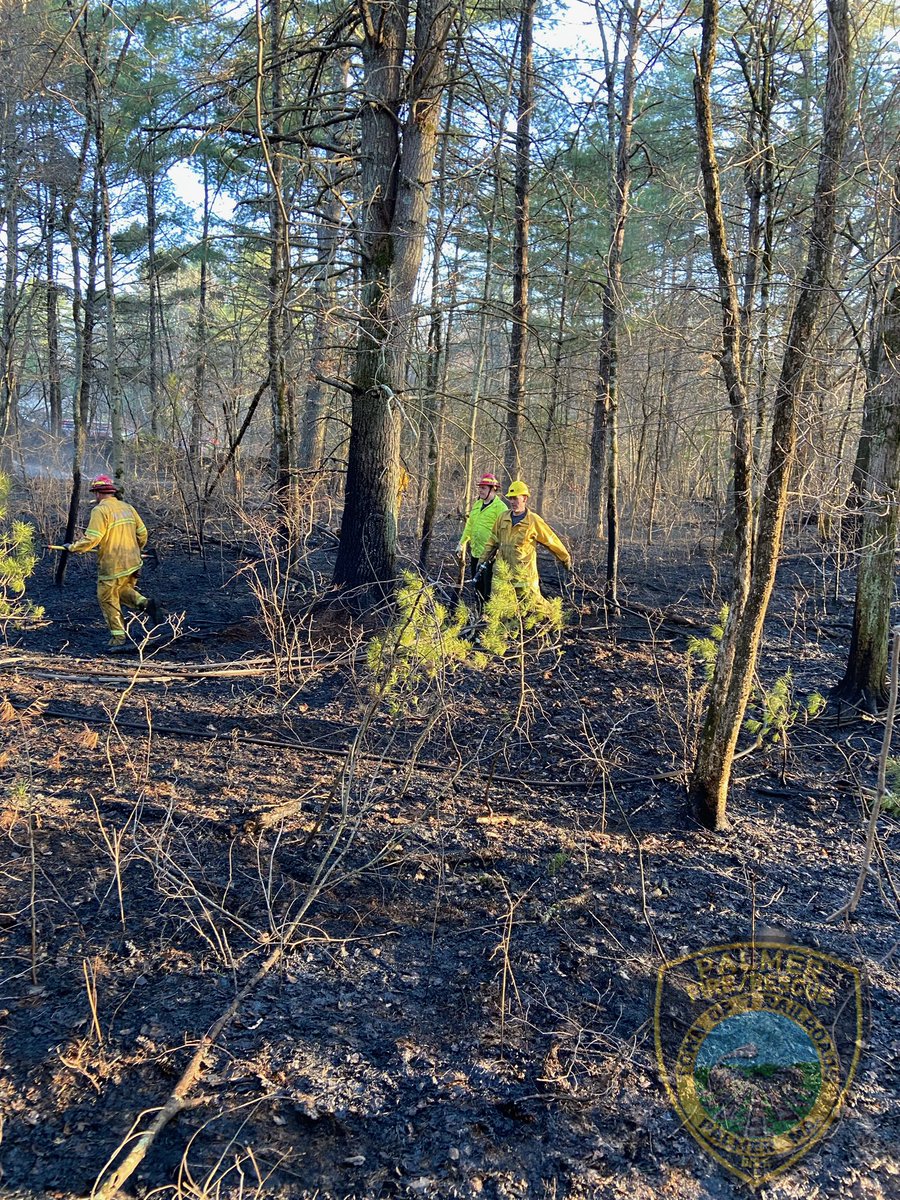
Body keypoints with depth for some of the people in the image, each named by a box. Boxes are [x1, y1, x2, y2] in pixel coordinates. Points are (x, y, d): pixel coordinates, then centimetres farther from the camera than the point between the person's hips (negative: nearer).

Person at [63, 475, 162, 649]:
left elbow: (91, 538, -19)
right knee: (124, 591, 25)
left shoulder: (100, 510, -13)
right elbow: (142, 533, 13)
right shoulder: (127, 507, 10)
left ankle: (118, 638, 10)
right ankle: (146, 604, -2)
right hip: (133, 563, 7)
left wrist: (73, 547, -4)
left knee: (108, 600, 7)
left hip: (112, 566, -7)